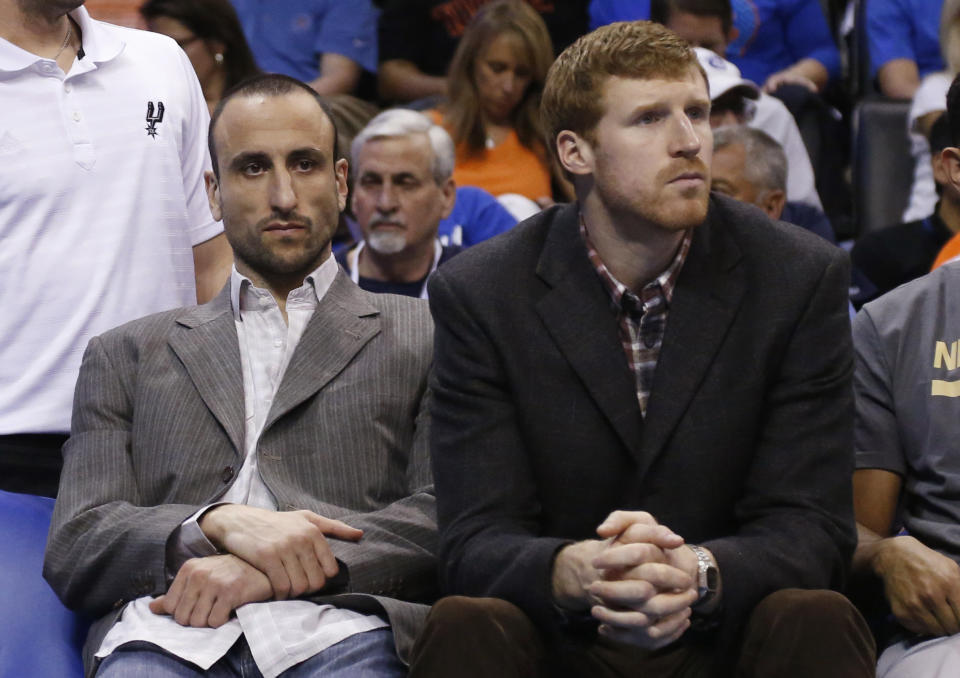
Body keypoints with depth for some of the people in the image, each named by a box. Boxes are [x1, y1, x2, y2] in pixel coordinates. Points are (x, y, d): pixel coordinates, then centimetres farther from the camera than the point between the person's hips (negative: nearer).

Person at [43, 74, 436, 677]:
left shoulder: (427, 337, 20)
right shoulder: (126, 355, 25)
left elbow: (447, 517, 6)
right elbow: (73, 553, 13)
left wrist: (271, 572, -9)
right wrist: (220, 524, -8)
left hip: (336, 628, 0)